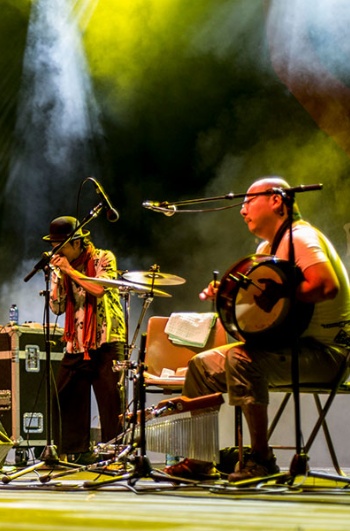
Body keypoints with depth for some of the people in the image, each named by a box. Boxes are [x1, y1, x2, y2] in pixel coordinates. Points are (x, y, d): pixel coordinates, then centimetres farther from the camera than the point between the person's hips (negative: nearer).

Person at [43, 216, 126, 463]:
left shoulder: (104, 259, -1)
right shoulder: (61, 269, 12)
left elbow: (100, 289, -18)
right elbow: (57, 307, 4)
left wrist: (71, 270, -14)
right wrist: (60, 275, -6)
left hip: (106, 342, -5)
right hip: (76, 345, 5)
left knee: (111, 400, -8)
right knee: (64, 397, 0)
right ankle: (76, 452, 8)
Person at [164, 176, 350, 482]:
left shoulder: (301, 237, -14)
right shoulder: (267, 248, 18)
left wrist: (277, 296, -26)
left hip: (325, 350, -10)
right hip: (288, 344, 10)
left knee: (242, 359, -33)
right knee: (203, 364, 8)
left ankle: (261, 459, -25)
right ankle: (199, 459, 12)